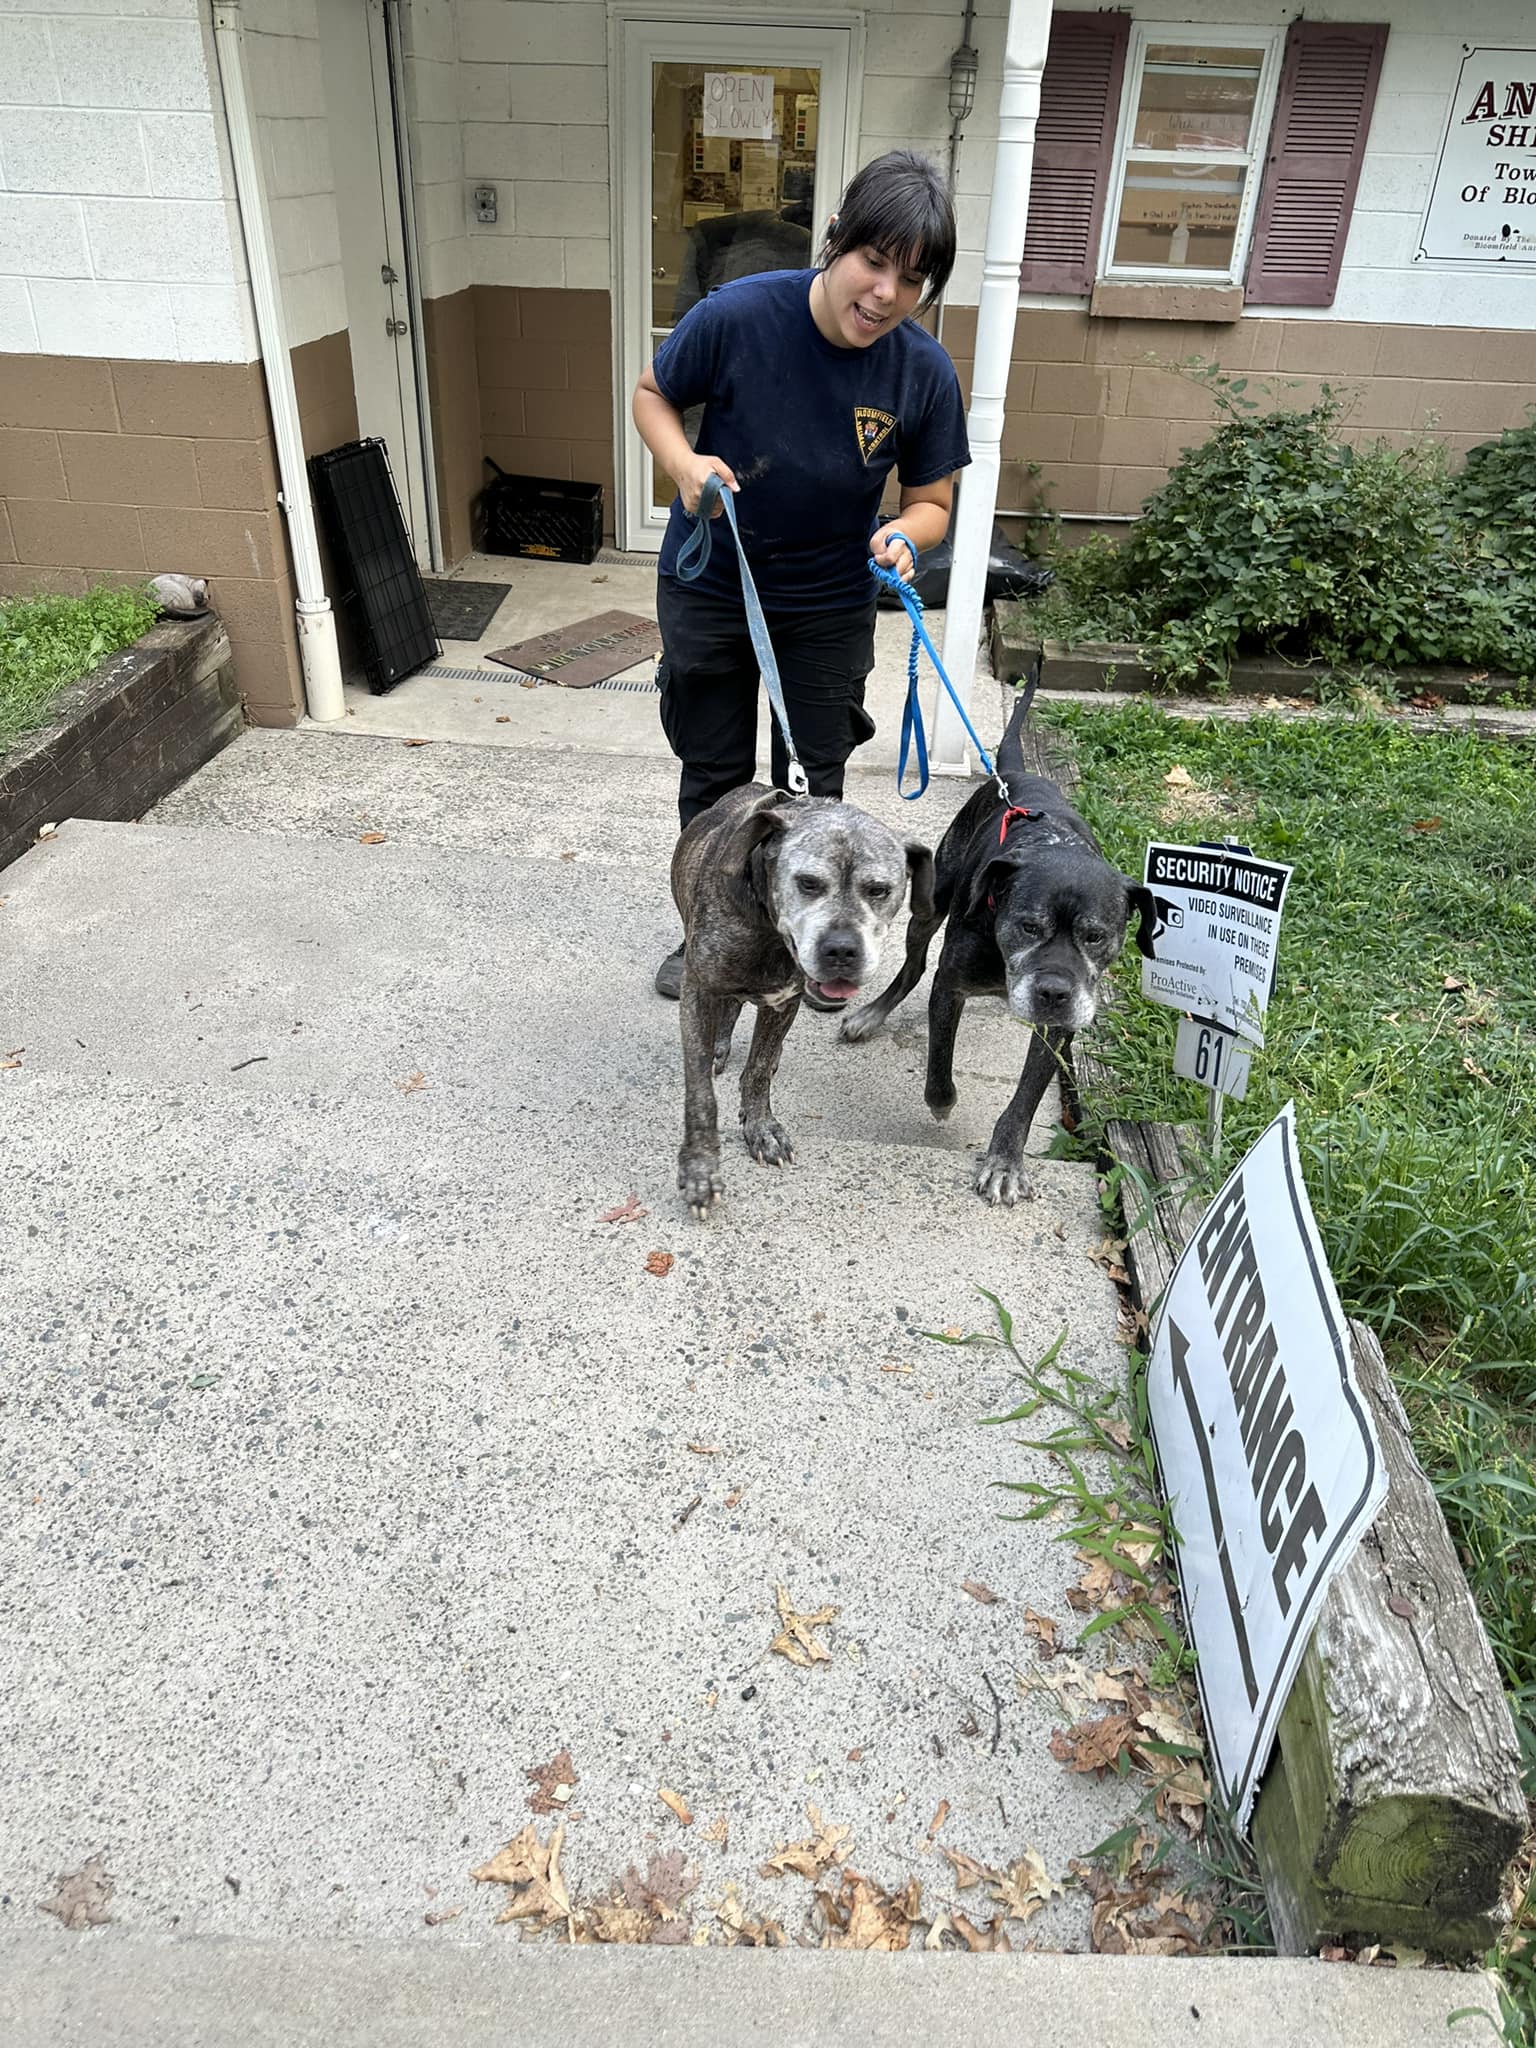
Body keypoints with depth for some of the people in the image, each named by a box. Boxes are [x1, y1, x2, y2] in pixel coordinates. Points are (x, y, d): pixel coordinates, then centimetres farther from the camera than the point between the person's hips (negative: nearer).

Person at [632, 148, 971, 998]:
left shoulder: (925, 372, -16)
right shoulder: (737, 316, -21)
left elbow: (930, 499, -4)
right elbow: (651, 393, -4)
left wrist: (904, 537, -26)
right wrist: (684, 463, -24)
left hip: (830, 606, 1)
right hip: (709, 587, 0)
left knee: (812, 783, 11)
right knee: (712, 775, 12)